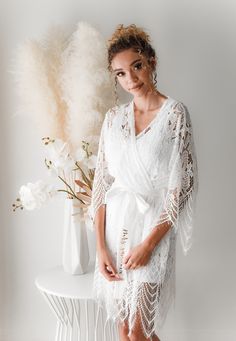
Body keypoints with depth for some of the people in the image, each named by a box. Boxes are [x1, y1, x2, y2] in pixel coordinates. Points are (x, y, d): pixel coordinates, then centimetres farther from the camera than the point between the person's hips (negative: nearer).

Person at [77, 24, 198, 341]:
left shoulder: (175, 113, -7)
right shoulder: (114, 116, 6)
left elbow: (181, 185, -10)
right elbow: (102, 181, 3)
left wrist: (148, 243, -14)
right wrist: (101, 246, -3)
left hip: (153, 225, -4)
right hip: (114, 223, 4)